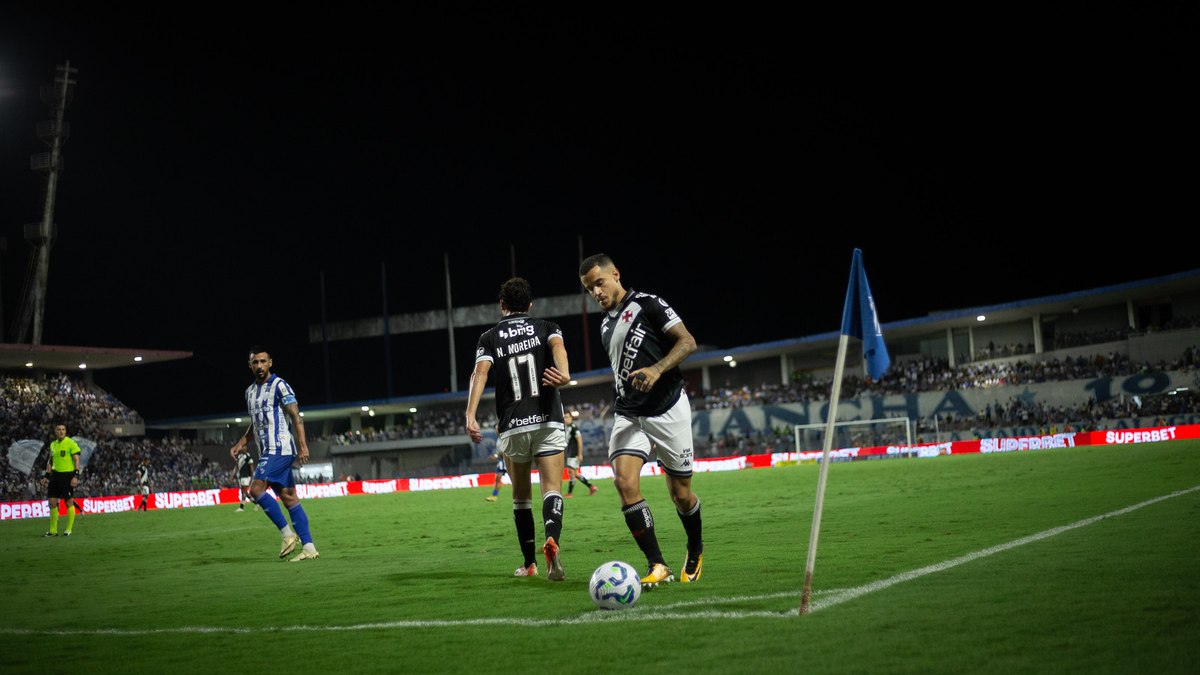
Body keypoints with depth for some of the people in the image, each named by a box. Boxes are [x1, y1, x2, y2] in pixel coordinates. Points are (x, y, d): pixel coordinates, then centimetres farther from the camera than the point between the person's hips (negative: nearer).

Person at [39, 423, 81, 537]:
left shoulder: (71, 443, -6)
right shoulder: (53, 444, 13)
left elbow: (76, 460, -9)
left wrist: (76, 476, -17)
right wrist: (46, 476, 15)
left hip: (67, 475, -6)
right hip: (55, 475, 6)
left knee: (69, 502, -1)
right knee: (52, 502, 3)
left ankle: (69, 529, 9)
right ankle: (53, 530, 11)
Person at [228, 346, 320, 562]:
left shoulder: (279, 386, -7)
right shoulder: (250, 392, 18)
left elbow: (296, 416, -12)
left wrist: (302, 446, -20)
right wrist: (240, 444, 18)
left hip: (280, 449, -8)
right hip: (267, 452, 8)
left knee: (256, 489, -18)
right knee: (289, 498, 4)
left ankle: (288, 534, -11)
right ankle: (308, 548, 2)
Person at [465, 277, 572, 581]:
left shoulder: (490, 338, 7)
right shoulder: (546, 327, 9)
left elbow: (480, 372, -9)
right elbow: (557, 346, -15)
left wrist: (470, 416, -18)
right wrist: (564, 374, -34)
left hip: (511, 428, 1)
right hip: (548, 421, -1)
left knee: (521, 495, 15)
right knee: (552, 489, -7)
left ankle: (529, 563, 18)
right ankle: (552, 540, -35)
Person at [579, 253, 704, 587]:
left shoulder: (647, 304, -5)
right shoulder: (605, 324, 16)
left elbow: (687, 342, -11)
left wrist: (657, 370, -25)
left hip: (667, 410, -5)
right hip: (628, 415, 5)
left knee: (680, 493, 4)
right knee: (624, 481, -19)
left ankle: (695, 551, 34)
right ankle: (658, 566, -17)